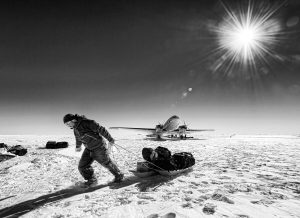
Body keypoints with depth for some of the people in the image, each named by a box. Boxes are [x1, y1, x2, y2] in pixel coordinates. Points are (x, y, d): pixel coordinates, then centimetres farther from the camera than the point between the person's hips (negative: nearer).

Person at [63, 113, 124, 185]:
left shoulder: (87, 123, -25)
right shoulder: (75, 127, 1)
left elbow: (101, 129, -22)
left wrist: (110, 139, -17)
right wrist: (78, 146, 37)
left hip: (99, 147, -7)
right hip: (89, 149, 7)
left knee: (107, 163, 8)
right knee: (82, 166, -1)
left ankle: (119, 175, 31)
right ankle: (92, 180, 20)